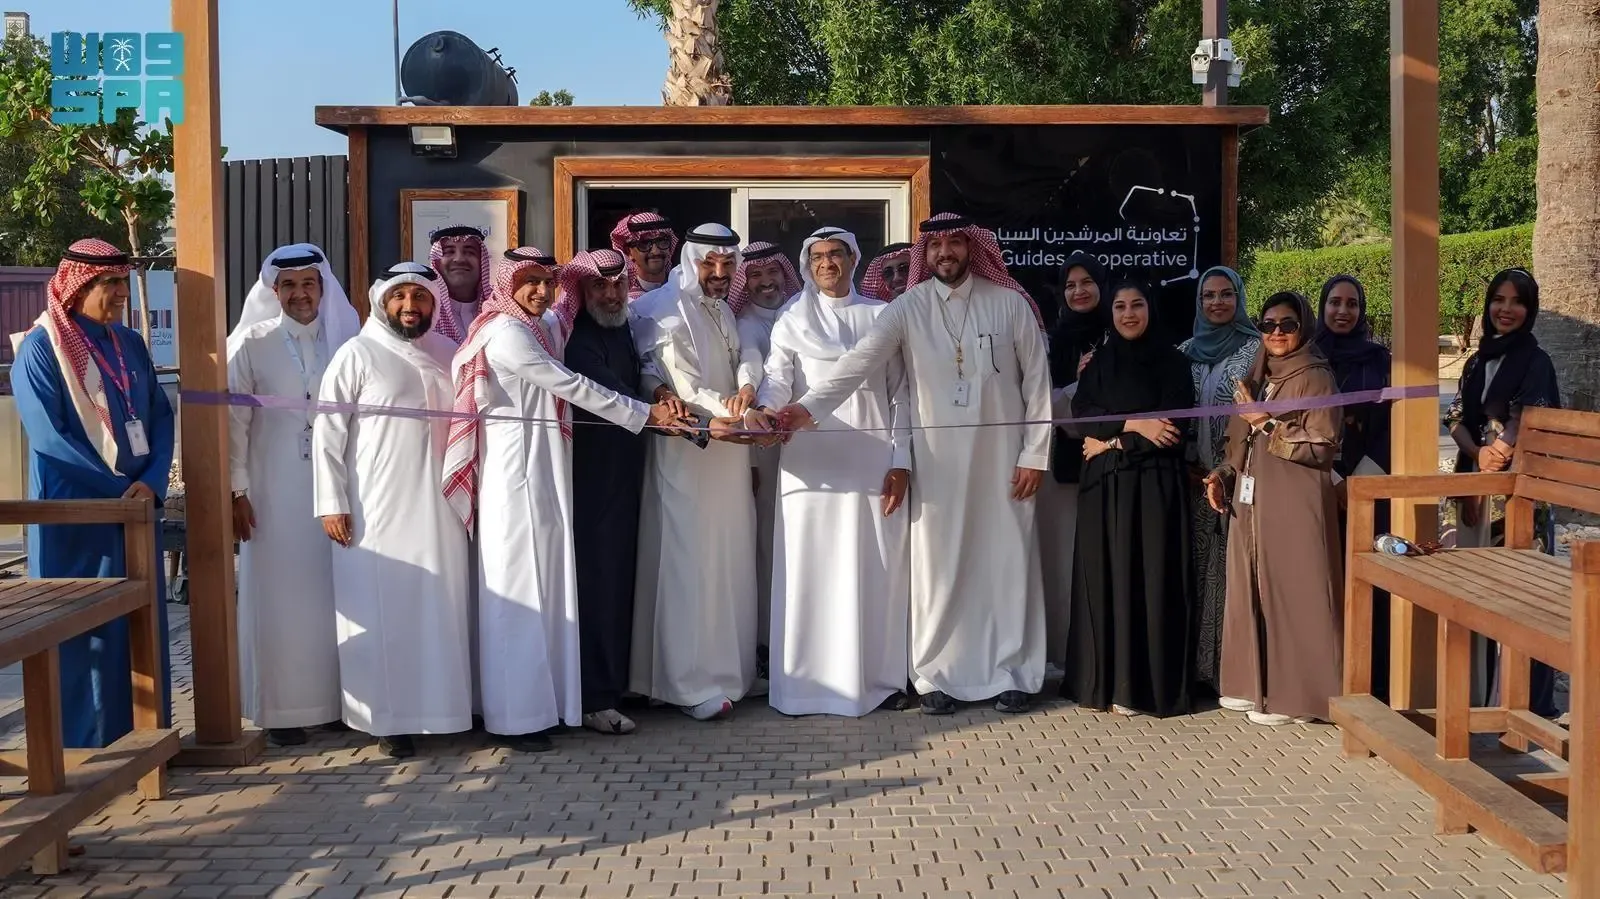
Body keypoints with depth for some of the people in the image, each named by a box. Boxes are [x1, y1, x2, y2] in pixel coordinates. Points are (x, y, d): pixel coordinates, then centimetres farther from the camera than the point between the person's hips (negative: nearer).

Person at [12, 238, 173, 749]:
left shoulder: (131, 345, 10)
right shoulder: (40, 348, -7)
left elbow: (160, 416, 8)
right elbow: (48, 437, -14)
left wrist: (151, 483, -9)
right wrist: (120, 487, -13)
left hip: (135, 507, 6)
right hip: (74, 510, -6)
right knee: (83, 628, 0)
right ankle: (85, 745, 11)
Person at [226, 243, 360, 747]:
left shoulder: (345, 341, 6)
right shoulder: (251, 343, 0)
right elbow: (234, 420, -3)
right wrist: (237, 489, -8)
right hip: (275, 493, -2)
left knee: (334, 591, 4)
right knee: (280, 594, 2)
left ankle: (336, 698, 15)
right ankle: (282, 708, 10)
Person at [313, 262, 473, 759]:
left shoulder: (448, 355, 11)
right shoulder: (357, 354, -3)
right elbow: (328, 431, -5)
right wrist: (331, 503, -10)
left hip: (439, 508, 4)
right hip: (376, 511, -4)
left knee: (441, 607, 6)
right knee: (382, 613, 0)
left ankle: (440, 704, 17)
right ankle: (389, 718, 9)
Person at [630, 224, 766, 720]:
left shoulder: (722, 311, 15)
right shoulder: (668, 313, -12)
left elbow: (747, 353, 1)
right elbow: (687, 390, -20)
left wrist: (747, 386, -22)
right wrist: (746, 419, -30)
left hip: (728, 454, 8)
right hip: (688, 456, -8)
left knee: (729, 561, 12)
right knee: (691, 563, -5)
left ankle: (728, 667, 22)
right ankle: (693, 683, 1)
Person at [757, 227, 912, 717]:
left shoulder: (882, 316, 11)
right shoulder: (792, 321, 9)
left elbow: (900, 393, 8)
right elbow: (777, 382, -4)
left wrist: (901, 461, -1)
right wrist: (763, 415, -27)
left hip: (873, 464, 1)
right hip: (813, 463, -1)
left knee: (878, 571, 4)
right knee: (811, 571, 0)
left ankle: (880, 677, 13)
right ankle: (810, 682, 6)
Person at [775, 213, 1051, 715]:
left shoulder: (1010, 303, -1)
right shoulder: (909, 308, -2)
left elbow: (1037, 380, 1)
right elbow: (861, 360, -14)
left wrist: (1035, 455, -3)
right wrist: (809, 407, -29)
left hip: (1002, 456, 0)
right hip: (937, 459, 0)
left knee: (1007, 561, 5)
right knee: (937, 567, 3)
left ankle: (1014, 673, 17)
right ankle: (936, 676, 14)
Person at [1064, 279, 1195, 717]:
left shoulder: (1172, 362, 3)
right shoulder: (1098, 363, 13)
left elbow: (1175, 428, -6)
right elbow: (1080, 418, 0)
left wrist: (1113, 441, -7)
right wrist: (1133, 425, -13)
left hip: (1154, 486, -3)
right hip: (1105, 487, 3)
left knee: (1149, 577, -4)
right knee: (1105, 576, 1)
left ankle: (1142, 686, 1)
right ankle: (1103, 679, 8)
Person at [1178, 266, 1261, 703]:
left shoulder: (1257, 349, -1)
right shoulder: (1186, 351, 13)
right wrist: (1188, 464, 1)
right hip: (1197, 480, 4)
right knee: (1199, 568, 6)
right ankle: (1201, 667, 14)